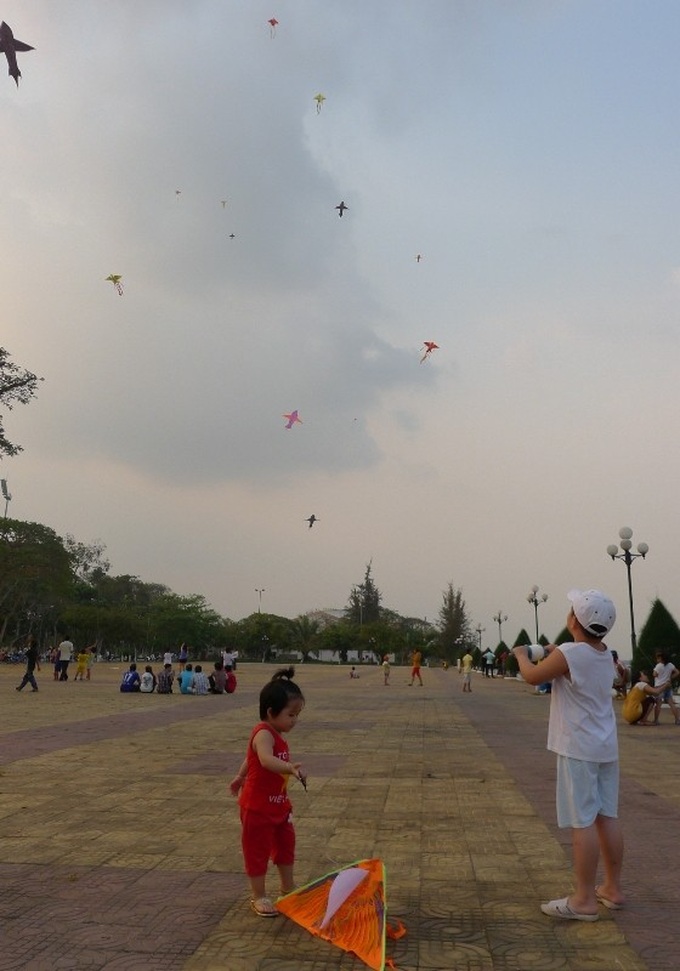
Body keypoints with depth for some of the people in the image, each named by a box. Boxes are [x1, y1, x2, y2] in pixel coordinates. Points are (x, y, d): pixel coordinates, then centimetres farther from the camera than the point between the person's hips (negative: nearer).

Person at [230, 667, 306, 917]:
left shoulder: (276, 734, 3)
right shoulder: (264, 734, -27)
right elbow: (266, 759, -49)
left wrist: (240, 777, 33)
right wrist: (290, 768, -65)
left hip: (278, 805, 10)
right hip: (258, 807, -9)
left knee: (285, 844, 20)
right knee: (258, 850, 5)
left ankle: (287, 887, 37)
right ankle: (259, 897, 20)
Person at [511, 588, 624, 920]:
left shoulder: (569, 653, -17)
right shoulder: (604, 654, 7)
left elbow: (532, 676, -4)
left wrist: (521, 654, 14)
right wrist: (553, 652, 16)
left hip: (578, 749, -8)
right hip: (605, 746, 8)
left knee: (582, 821, -4)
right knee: (606, 817, 14)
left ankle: (584, 900, 1)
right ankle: (612, 889, 24)